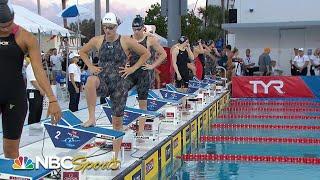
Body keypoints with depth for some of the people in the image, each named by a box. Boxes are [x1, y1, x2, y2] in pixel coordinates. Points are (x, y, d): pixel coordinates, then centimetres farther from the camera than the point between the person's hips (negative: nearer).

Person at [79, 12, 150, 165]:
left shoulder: (126, 42, -6)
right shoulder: (97, 41, 1)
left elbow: (146, 53, 2)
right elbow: (82, 52, 19)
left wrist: (132, 69, -3)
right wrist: (91, 66, 6)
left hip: (119, 84, -1)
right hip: (103, 81, 1)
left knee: (117, 121, 5)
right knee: (91, 80, -38)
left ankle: (116, 156, 17)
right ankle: (92, 118, -27)